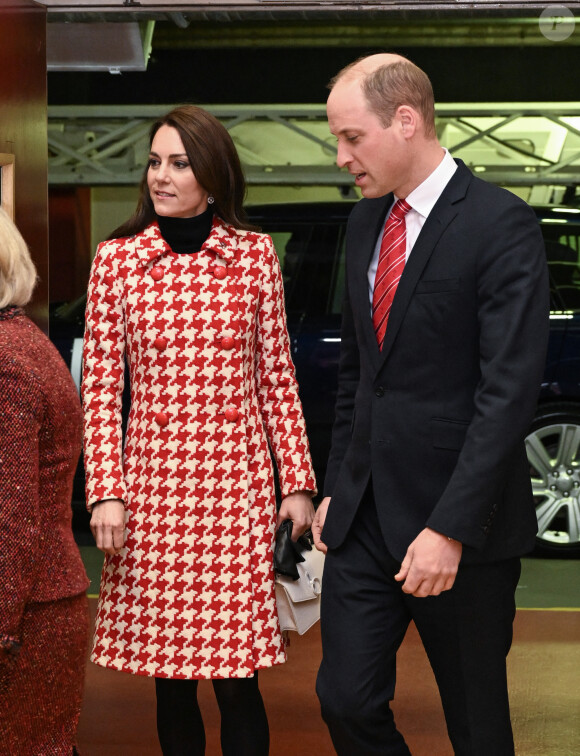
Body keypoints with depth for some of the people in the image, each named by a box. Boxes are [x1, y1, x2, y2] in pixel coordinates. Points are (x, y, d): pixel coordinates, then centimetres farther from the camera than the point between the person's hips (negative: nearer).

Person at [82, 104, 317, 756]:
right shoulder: (116, 259, 4)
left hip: (238, 484, 0)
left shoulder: (255, 253, 5)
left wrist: (297, 482, 4)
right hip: (151, 485, 1)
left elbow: (277, 377, 8)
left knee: (237, 677, -1)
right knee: (170, 679, 7)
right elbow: (100, 386, 4)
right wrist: (105, 492, -3)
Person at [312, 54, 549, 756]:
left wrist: (451, 527, -22)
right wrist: (336, 486, 14)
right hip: (364, 514, 6)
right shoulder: (365, 221, 11)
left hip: (458, 520, -6)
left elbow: (508, 391, -18)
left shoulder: (502, 226, -13)